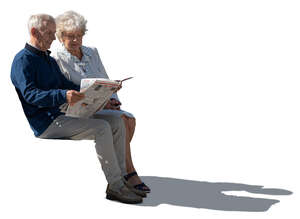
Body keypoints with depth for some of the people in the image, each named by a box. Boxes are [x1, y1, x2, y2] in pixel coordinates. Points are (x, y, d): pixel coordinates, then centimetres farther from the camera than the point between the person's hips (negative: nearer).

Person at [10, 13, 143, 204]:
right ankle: (115, 187, -19)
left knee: (116, 122, -4)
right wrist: (63, 96, -37)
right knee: (101, 128, -26)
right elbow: (30, 94, -20)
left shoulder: (49, 60, 24)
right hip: (46, 124, -9)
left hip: (63, 115, 9)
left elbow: (67, 86, 21)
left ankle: (120, 178, -6)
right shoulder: (23, 60, -6)